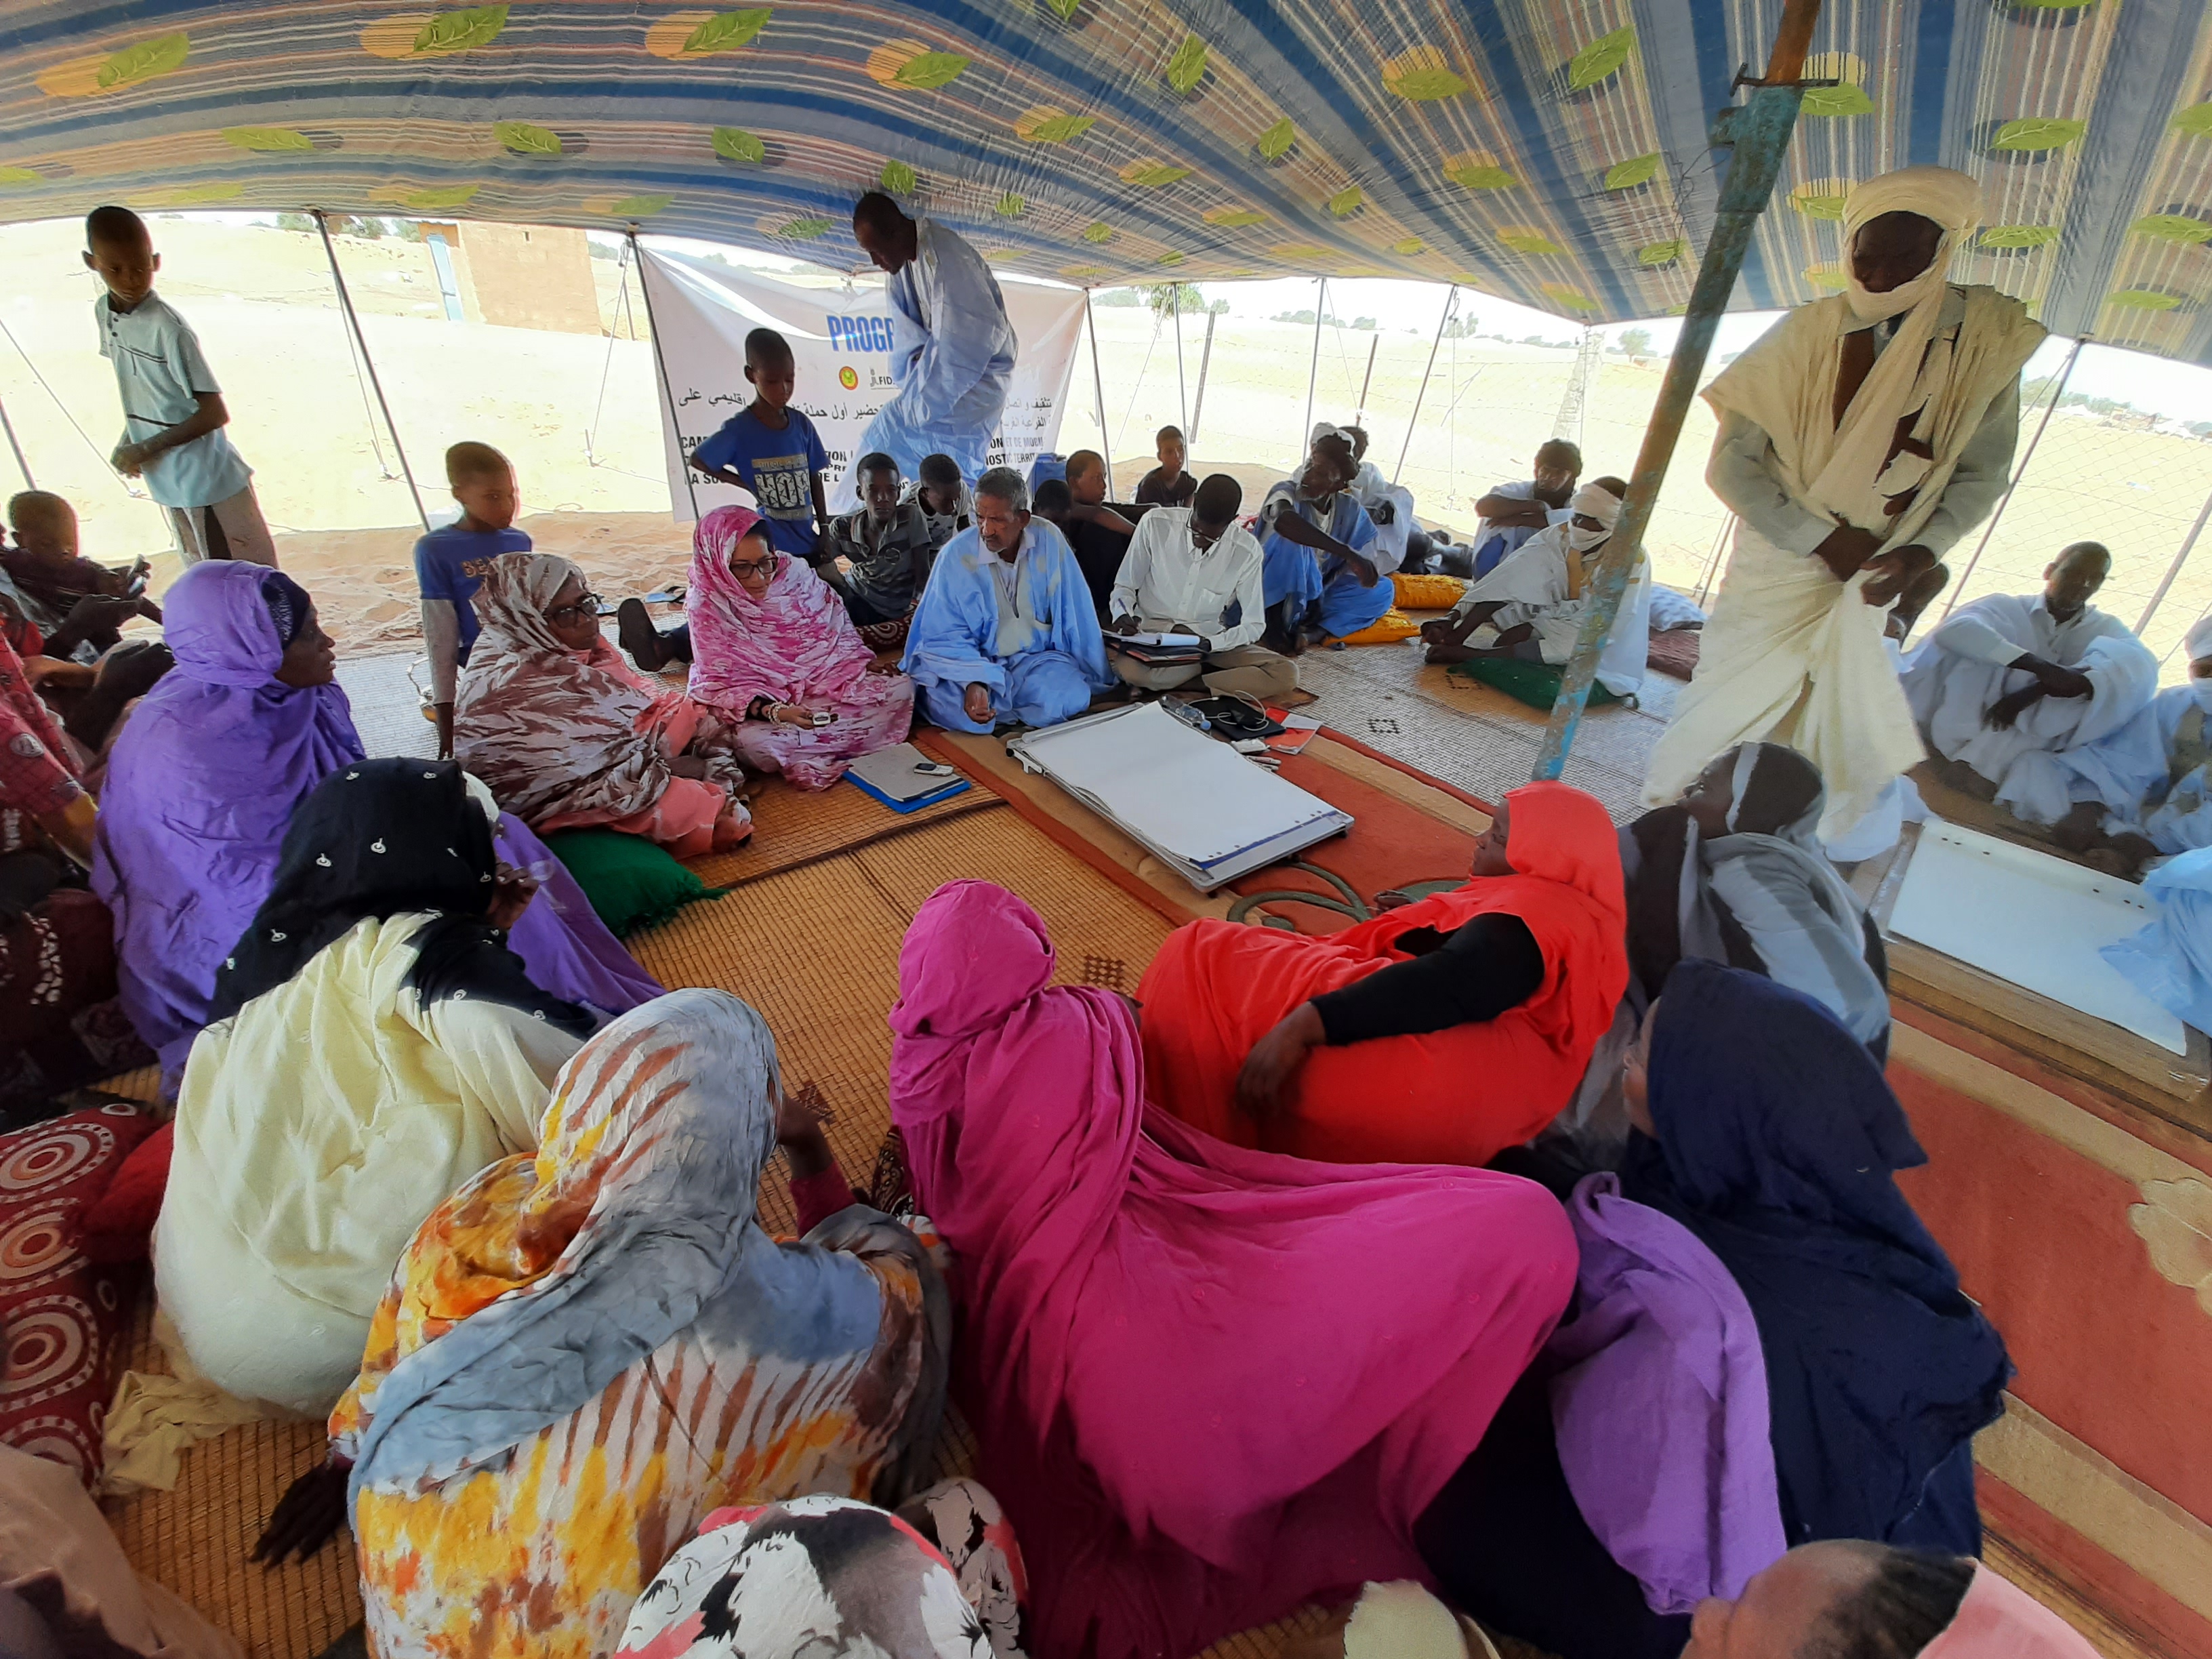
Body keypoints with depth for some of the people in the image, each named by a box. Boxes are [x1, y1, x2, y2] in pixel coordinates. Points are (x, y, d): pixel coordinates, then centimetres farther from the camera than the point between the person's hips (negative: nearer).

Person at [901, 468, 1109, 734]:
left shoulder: (1049, 540, -6)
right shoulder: (955, 555, -11)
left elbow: (1077, 615, 1)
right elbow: (946, 636, -10)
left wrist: (1094, 676, 3)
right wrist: (974, 682, -28)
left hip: (1038, 658, 2)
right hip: (976, 661, -1)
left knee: (1070, 697, -30)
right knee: (952, 708, -32)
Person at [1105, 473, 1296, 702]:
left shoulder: (1247, 551, -10)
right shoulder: (1155, 523, -12)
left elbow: (1254, 625, -5)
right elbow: (1124, 585, 0)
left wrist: (1209, 645, -22)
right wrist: (1122, 615, -22)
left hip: (1210, 641, 2)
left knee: (1285, 674, -21)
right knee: (1129, 670, -38)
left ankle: (1176, 688, -19)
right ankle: (1210, 668, -11)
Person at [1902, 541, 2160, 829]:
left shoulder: (2105, 629, 14)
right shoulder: (2007, 608, 7)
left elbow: (2141, 665, -10)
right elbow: (1952, 629, -18)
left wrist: (2035, 690, -28)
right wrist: (2038, 665, -30)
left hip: (2042, 750, 2)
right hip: (1973, 727, -2)